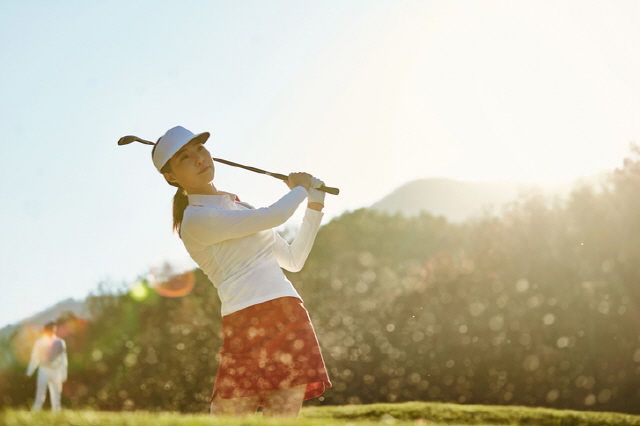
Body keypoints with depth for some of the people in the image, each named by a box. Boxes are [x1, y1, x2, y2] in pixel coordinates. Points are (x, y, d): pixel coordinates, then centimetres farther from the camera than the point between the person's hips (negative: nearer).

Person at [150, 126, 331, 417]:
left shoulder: (240, 207, 21)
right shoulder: (196, 219, -7)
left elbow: (294, 259, 24)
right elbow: (273, 216, -14)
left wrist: (314, 206, 17)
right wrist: (301, 188, 5)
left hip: (291, 317, 7)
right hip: (248, 324, -6)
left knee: (283, 417, -1)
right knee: (228, 417, -9)